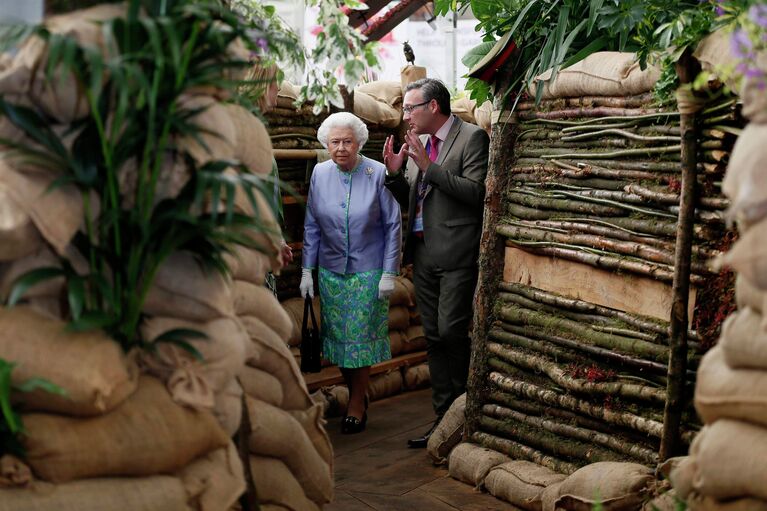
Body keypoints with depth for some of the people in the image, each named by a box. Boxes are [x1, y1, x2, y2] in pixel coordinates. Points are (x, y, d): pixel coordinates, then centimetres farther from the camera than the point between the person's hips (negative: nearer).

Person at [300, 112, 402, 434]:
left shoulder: (377, 174, -10)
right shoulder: (320, 174, 0)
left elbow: (393, 226, -6)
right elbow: (311, 226, 6)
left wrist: (389, 273, -9)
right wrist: (307, 270, 3)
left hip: (368, 271, -3)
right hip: (330, 271, 3)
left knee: (361, 337, 3)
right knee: (337, 336, 9)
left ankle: (357, 404, 19)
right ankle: (356, 393, 28)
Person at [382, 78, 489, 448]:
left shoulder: (472, 138, -5)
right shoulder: (416, 142, 15)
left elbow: (475, 192, -16)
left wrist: (428, 165, -17)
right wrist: (395, 172, 1)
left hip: (456, 254, -7)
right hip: (423, 254, 7)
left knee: (451, 333, -11)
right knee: (434, 338, 9)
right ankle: (444, 419, 17)